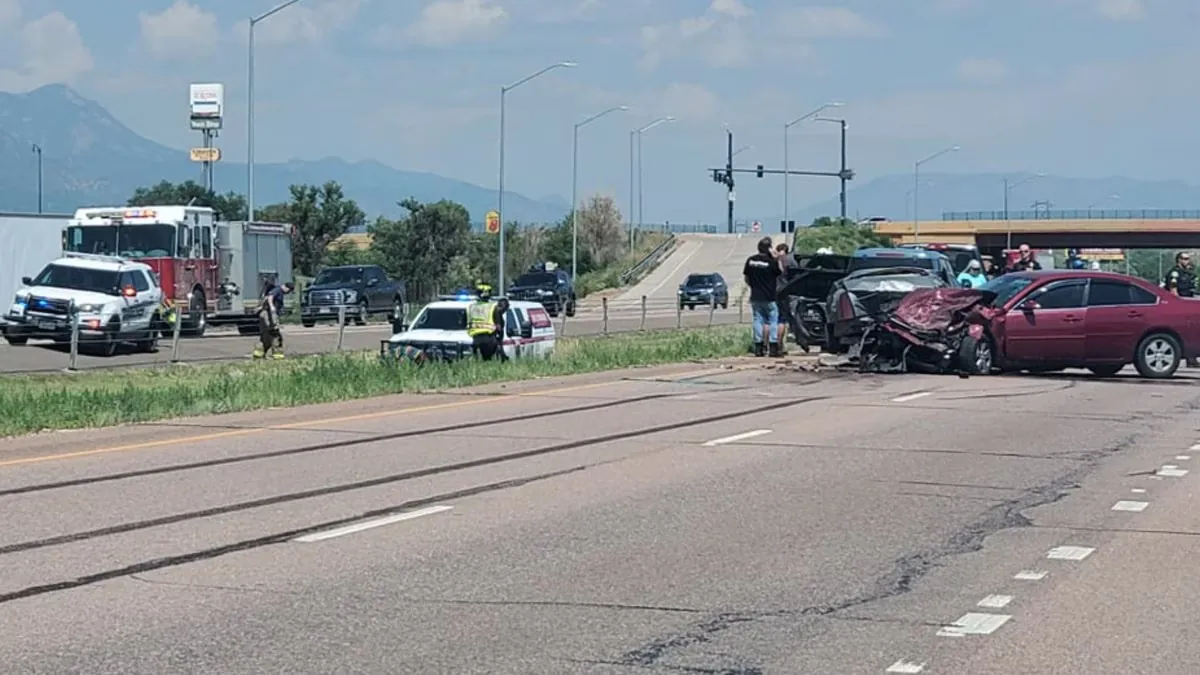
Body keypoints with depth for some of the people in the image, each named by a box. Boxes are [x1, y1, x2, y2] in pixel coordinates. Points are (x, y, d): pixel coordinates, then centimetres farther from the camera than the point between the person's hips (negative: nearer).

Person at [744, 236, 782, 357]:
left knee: (758, 320, 9)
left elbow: (746, 278, 8)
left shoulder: (750, 260, 1)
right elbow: (780, 273, -2)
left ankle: (758, 348, 6)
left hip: (755, 297, 4)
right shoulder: (771, 262, -14)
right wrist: (776, 259, -1)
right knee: (773, 321, 4)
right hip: (769, 297, -4)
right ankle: (773, 348, -1)